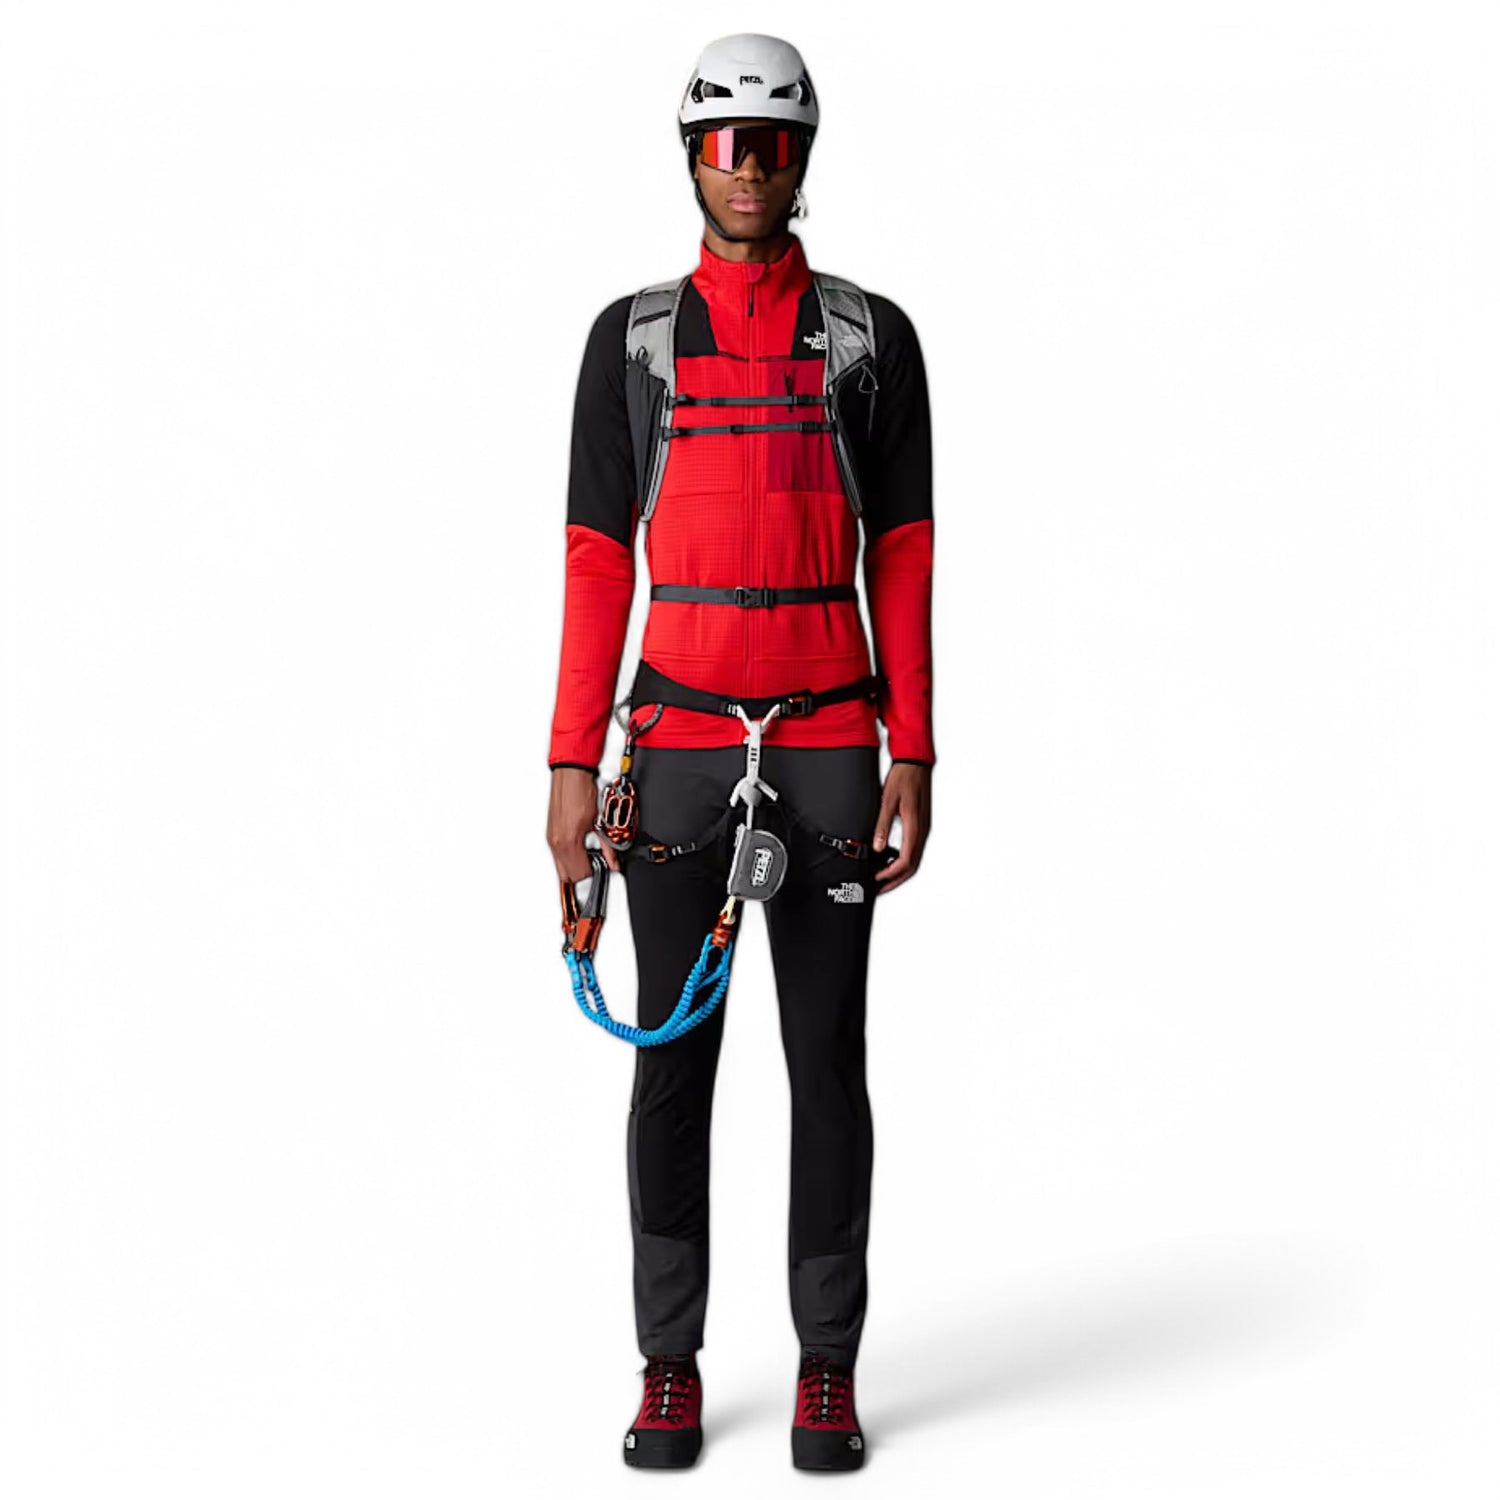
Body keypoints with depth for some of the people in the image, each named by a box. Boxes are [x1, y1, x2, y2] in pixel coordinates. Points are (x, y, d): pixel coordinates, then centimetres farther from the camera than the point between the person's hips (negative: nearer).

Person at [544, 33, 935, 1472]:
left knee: (827, 1057, 3)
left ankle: (827, 1368, 14)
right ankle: (670, 1367, 14)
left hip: (830, 744, 0)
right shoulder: (629, 336, 6)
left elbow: (903, 561, 3)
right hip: (679, 740, 0)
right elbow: (597, 562, 4)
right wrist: (571, 767, -2)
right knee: (672, 1059, 3)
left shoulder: (873, 337, 5)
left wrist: (913, 762, -3)